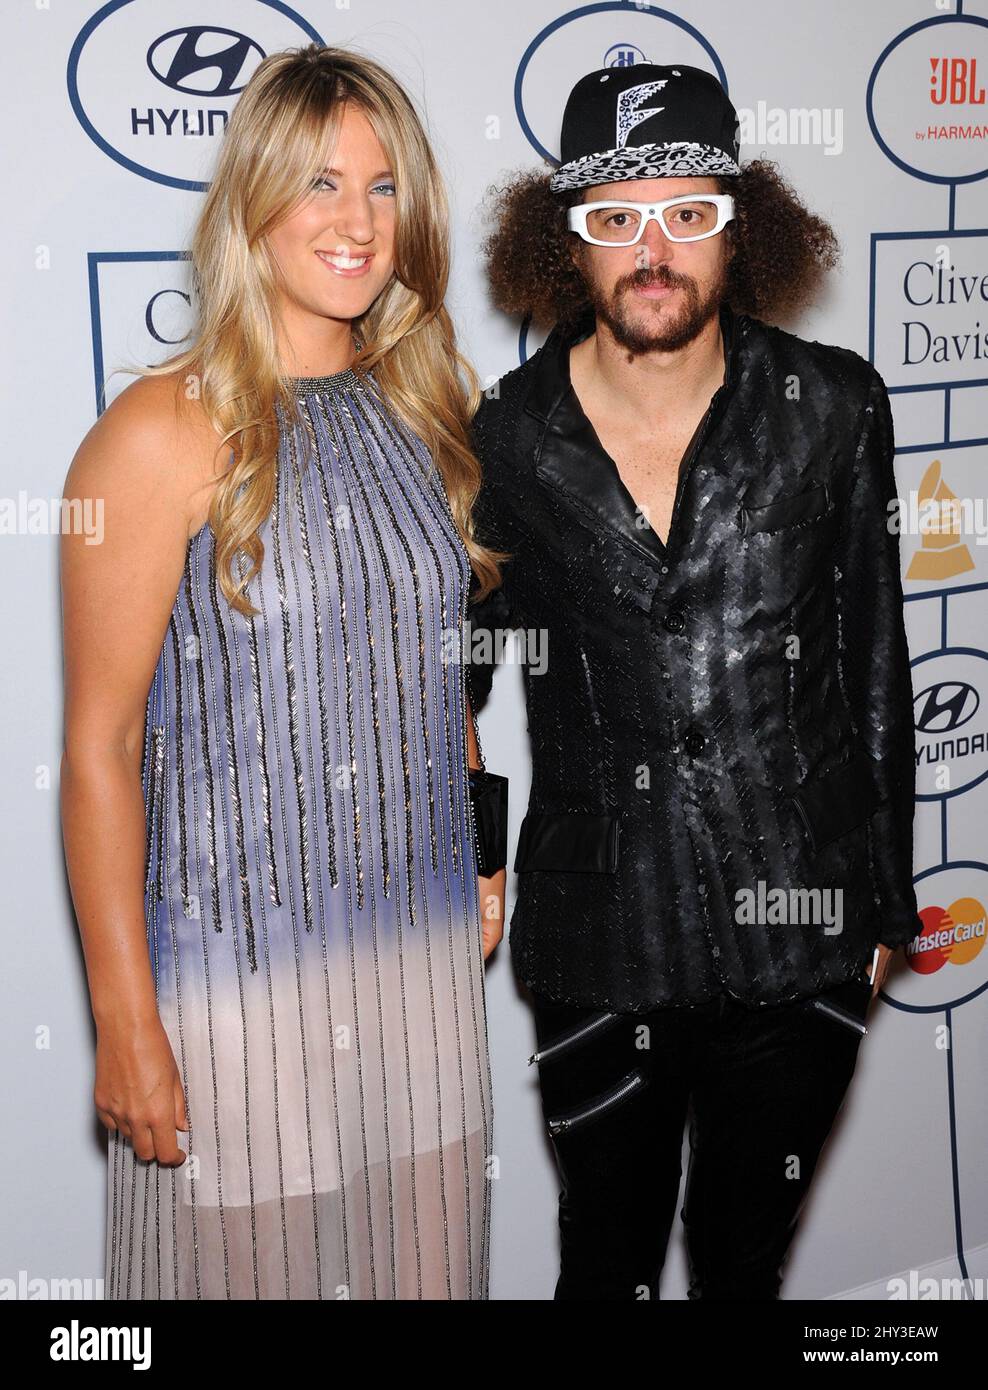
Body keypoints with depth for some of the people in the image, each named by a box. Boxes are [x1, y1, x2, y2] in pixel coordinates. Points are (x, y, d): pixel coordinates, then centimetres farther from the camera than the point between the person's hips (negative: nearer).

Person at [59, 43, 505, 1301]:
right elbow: (100, 745, -13)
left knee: (424, 1260, 17)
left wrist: (475, 864, 14)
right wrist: (126, 1023, -13)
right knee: (242, 1264, 9)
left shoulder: (426, 414, 6)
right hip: (237, 958, -5)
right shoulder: (166, 434, -13)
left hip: (426, 954, 6)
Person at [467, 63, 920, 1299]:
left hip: (801, 931, 1)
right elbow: (445, 670, 7)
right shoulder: (511, 437, -6)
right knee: (607, 1257, 18)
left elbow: (874, 666, 3)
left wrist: (882, 906, 7)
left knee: (748, 1255, 20)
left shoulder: (834, 408, -4)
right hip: (599, 943, 0)